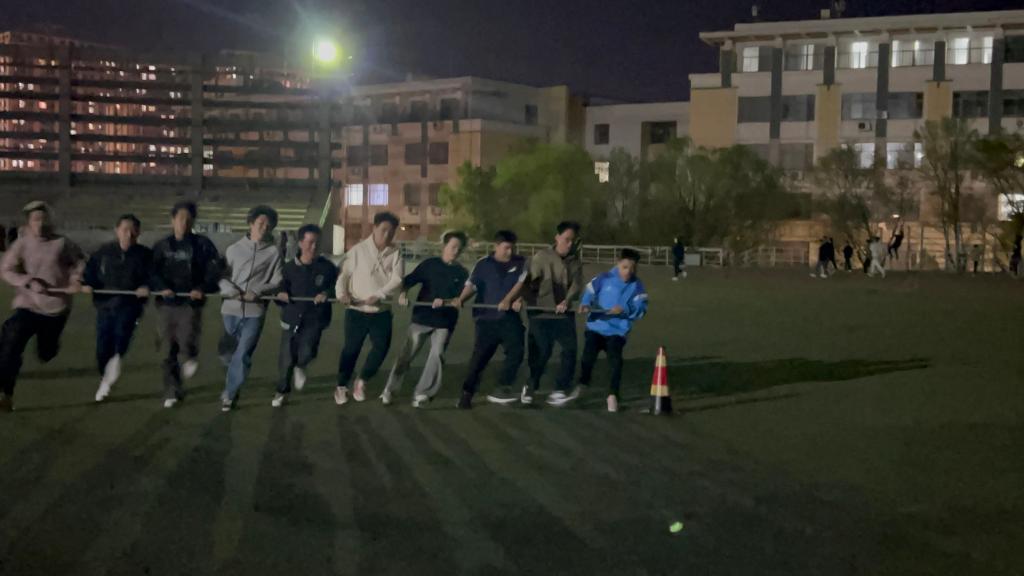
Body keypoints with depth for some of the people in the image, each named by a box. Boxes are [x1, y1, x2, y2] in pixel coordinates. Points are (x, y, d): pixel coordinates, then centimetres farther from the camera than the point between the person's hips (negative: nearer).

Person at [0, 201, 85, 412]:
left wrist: (76, 279, -4)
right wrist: (29, 282, -25)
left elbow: (79, 260, 13)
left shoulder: (62, 243, -3)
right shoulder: (21, 244, -6)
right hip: (28, 305, -1)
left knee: (46, 353, 14)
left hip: (56, 307, 1)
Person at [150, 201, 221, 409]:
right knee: (169, 350, 6)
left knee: (186, 343, -19)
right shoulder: (161, 246, 11)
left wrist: (203, 289, -19)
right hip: (166, 304, 3)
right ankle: (172, 392, 18)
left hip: (191, 303, -3)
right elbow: (151, 271, 3)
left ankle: (192, 356, 18)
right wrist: (162, 287, -15)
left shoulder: (202, 244, 3)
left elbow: (214, 270, -3)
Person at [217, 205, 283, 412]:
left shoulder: (274, 252, 0)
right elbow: (221, 276, 5)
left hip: (255, 311, -2)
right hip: (231, 309, 2)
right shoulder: (234, 249, 5)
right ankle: (233, 383, 40)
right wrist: (232, 291, -13)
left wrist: (257, 292, -17)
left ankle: (229, 394, 6)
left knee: (242, 356, -6)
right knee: (226, 352, 13)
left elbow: (277, 282, -2)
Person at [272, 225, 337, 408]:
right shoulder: (290, 267, 0)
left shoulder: (328, 267, -3)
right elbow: (280, 288, 5)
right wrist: (280, 294, -18)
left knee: (306, 353, -19)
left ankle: (300, 367, 20)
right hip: (291, 318, 1)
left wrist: (327, 294, -19)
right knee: (286, 358, 5)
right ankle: (283, 390, 29)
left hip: (314, 319, -1)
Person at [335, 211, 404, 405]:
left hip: (382, 312, 2)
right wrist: (342, 293, -23)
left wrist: (378, 295, -25)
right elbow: (344, 274, -4)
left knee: (381, 347, -2)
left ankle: (361, 381, 21)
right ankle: (341, 386, 21)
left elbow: (397, 279, -11)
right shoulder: (358, 250, -4)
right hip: (356, 311, -2)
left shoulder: (395, 253, 0)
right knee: (351, 349, 3)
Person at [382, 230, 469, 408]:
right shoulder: (429, 264, 1)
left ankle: (422, 393, 3)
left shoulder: (462, 272, 3)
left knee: (437, 356, -7)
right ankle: (390, 389, 13)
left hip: (445, 321, 1)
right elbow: (408, 280, -2)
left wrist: (445, 302, -24)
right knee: (406, 354, 1)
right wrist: (403, 294, -21)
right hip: (421, 317, -1)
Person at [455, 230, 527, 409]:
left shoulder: (520, 263, 6)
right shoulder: (483, 264, 3)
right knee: (480, 356, 0)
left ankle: (502, 388, 0)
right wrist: (461, 299, -23)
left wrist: (508, 300, -22)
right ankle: (467, 394, 10)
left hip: (510, 317, 2)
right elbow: (471, 285, -3)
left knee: (515, 352, -10)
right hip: (486, 318, -1)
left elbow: (520, 283, -5)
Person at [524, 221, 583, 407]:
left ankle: (559, 391, 0)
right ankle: (530, 388, 24)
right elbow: (528, 281, -7)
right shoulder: (541, 257, -2)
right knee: (540, 352, 1)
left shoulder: (575, 262, 8)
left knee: (570, 350, -7)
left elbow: (577, 285, -4)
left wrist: (567, 301, -23)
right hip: (541, 313, -3)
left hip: (565, 314, 3)